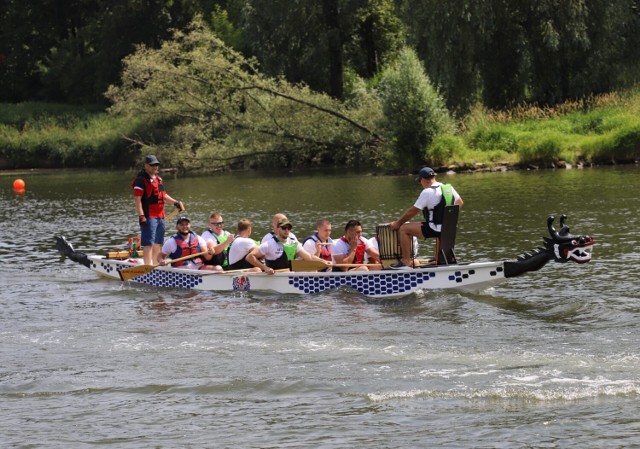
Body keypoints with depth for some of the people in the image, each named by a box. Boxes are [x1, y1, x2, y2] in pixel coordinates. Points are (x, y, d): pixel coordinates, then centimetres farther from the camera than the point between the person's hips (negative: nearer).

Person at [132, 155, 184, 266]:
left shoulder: (158, 178, 18)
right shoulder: (141, 180, -10)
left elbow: (163, 195, 26)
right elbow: (137, 199, -16)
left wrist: (175, 202, 13)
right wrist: (141, 216, -22)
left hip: (160, 216, 9)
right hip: (149, 217, -9)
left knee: (157, 244, 17)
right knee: (149, 244, -11)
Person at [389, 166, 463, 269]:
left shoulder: (427, 192, -15)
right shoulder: (449, 187, 6)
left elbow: (412, 211, -10)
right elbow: (460, 202, 19)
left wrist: (398, 223, 1)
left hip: (435, 229, -8)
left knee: (404, 229, -1)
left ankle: (406, 261, -2)